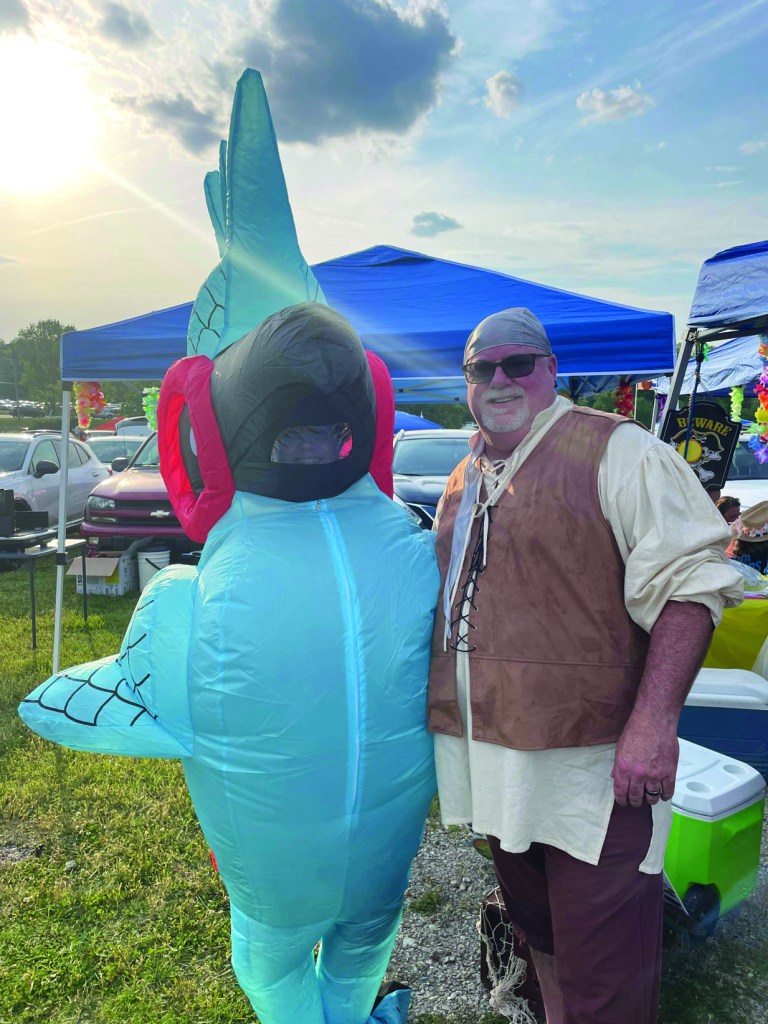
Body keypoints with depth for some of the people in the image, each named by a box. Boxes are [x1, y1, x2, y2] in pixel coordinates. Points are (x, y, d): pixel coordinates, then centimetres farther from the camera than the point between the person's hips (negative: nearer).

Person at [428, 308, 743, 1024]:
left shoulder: (615, 450, -10)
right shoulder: (463, 482, 13)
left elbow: (688, 580, -17)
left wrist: (654, 721, -25)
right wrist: (435, 708, 20)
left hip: (589, 765, -7)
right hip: (494, 759, 7)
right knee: (535, 929, 26)